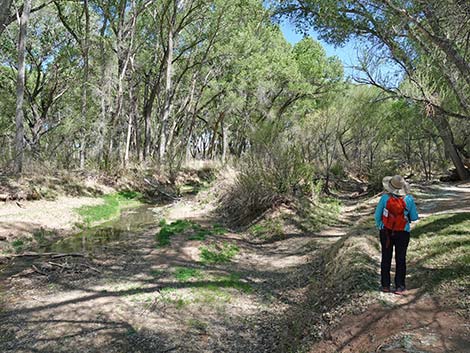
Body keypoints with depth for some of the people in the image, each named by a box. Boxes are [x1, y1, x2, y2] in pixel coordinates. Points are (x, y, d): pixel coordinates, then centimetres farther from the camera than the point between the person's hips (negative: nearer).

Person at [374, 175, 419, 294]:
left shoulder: (385, 198, -14)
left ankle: (385, 285, 18)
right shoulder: (409, 199, -12)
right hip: (403, 234, 0)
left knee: (386, 258, 12)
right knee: (400, 259, 10)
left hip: (385, 232, 0)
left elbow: (377, 216, -6)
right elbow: (414, 217, -3)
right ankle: (399, 286, 13)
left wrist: (379, 225, 14)